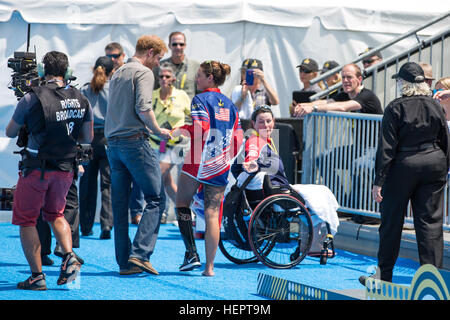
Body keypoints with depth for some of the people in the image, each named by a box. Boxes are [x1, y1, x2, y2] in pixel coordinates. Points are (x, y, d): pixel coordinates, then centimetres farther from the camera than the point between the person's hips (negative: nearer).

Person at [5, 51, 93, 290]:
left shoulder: (32, 98, -12)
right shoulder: (81, 100, 1)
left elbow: (10, 133, -1)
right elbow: (88, 138, 9)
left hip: (36, 168, -5)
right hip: (65, 169, 5)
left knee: (26, 220, 7)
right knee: (56, 214, 24)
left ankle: (37, 276, 3)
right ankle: (69, 257, 2)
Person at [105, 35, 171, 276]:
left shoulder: (117, 73, 20)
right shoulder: (143, 73, -6)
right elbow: (143, 108, -17)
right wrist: (158, 130, -3)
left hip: (113, 143, 8)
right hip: (135, 141, -8)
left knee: (119, 204, 7)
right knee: (156, 198, -3)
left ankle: (124, 262, 8)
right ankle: (139, 254, -15)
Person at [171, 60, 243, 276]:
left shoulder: (200, 99, -5)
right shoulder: (230, 105, 14)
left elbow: (201, 128, -20)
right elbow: (237, 139, 13)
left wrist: (181, 130, -5)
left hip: (198, 162, -5)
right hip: (220, 168, 5)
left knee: (182, 203, 11)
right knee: (212, 214, 4)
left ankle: (191, 254, 0)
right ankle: (209, 266, 0)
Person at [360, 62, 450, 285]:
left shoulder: (396, 108, -10)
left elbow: (386, 147, -12)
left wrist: (379, 180, -9)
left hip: (403, 166, -4)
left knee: (391, 222, 8)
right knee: (431, 222, 4)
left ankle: (384, 275, 17)